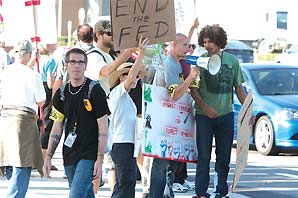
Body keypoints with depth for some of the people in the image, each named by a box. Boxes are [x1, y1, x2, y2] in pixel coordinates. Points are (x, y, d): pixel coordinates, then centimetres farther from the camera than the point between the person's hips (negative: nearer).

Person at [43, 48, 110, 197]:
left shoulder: (94, 90, -6)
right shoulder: (62, 93, 10)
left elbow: (103, 128, -7)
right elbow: (57, 128, 14)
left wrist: (100, 159, -13)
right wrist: (48, 157, 7)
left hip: (89, 155, -6)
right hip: (69, 155, 6)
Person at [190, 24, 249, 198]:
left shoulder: (232, 60, 5)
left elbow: (239, 88, 11)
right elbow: (193, 88, -3)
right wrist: (205, 107, -15)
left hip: (226, 114, 2)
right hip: (204, 115, -2)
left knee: (224, 156, 8)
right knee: (203, 155, -1)